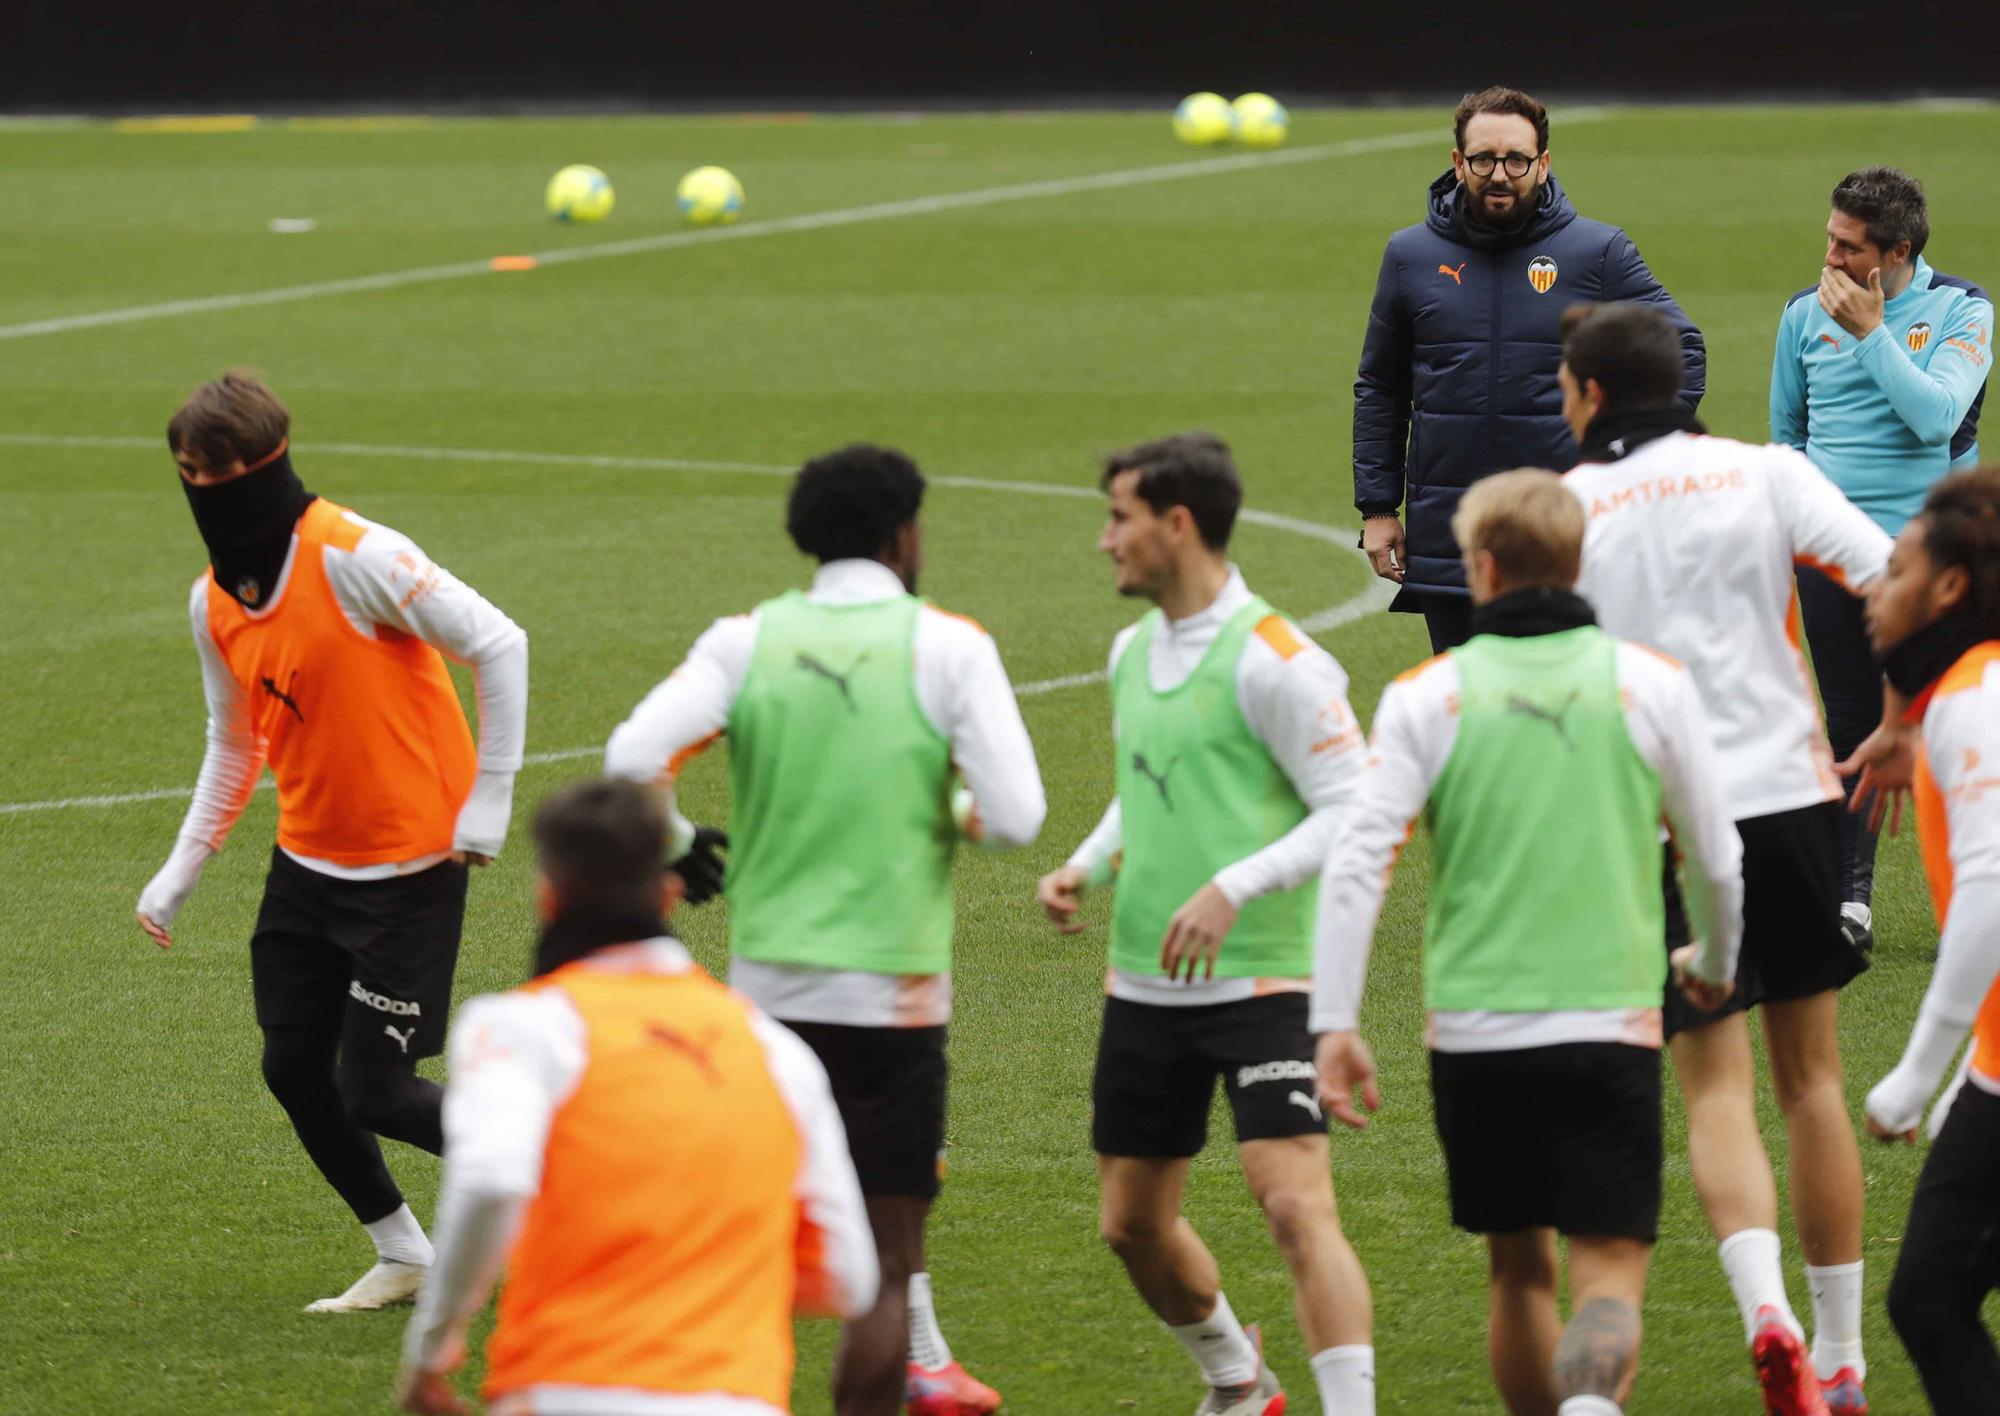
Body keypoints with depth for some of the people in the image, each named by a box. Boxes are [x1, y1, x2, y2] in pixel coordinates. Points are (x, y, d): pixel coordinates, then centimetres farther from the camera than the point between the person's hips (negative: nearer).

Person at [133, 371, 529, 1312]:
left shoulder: (352, 557, -21)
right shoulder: (214, 600, 3)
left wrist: (488, 802, -17)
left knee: (373, 1093, -7)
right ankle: (403, 1256, 24)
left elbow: (498, 646, -20)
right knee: (293, 1068, 6)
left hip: (410, 865, -7)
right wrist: (181, 871, 10)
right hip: (308, 863, 7)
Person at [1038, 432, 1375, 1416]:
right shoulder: (1133, 652, 12)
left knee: (1295, 1204, -19)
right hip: (1144, 988, 8)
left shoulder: (1271, 660, -13)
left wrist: (1232, 890, -23)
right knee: (1134, 1223, 14)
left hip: (1260, 979, -8)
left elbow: (1352, 810, -14)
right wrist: (1086, 866, 7)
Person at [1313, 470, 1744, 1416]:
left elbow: (1356, 865, -7)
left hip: (1473, 1035, 1)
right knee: (1609, 1276, -5)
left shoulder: (1427, 693, 0)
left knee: (1519, 1271, 17)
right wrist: (1713, 963, 30)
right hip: (1609, 1031, -1)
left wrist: (1334, 1026, -3)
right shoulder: (1651, 683, 2)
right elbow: (1718, 860, 10)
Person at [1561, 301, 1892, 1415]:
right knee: (1813, 1081, 12)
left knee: (1717, 1091, 2)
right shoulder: (1763, 474, 1)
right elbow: (1894, 583, -8)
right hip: (1790, 794, 1)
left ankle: (1766, 1307, -24)